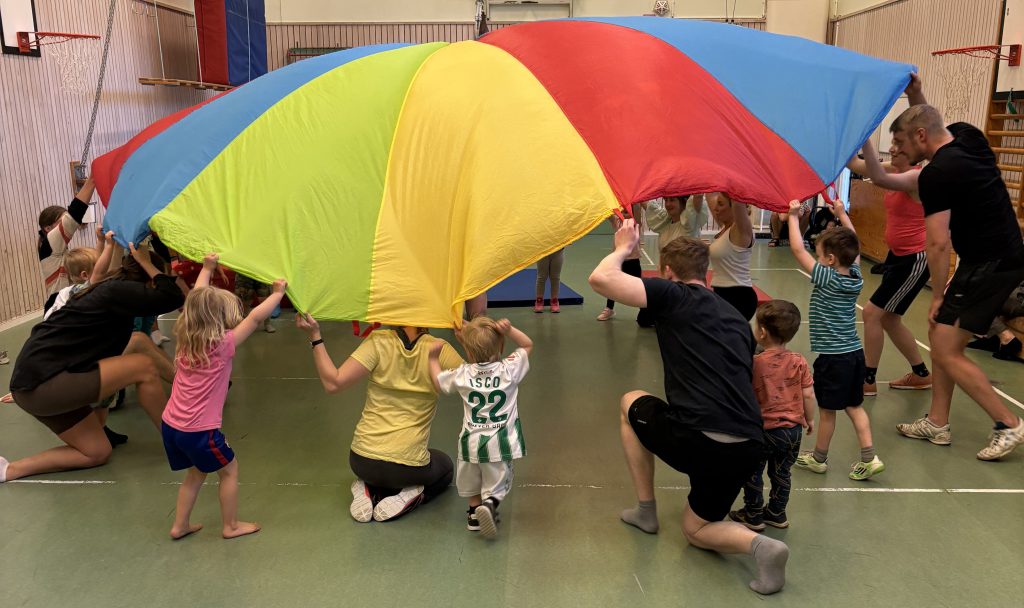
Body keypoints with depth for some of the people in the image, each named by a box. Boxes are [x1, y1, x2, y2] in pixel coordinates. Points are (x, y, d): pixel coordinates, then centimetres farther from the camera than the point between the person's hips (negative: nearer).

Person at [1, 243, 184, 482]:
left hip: (36, 381, 10)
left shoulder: (110, 290, 16)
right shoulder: (119, 290, -12)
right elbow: (174, 298, -21)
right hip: (42, 382, -10)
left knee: (97, 453, 12)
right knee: (144, 367, -12)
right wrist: (146, 263, -9)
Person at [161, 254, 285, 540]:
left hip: (169, 425, 7)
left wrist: (207, 269, 28)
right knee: (229, 470, 14)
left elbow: (197, 302, 17)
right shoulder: (222, 344, -16)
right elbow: (256, 317, -17)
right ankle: (231, 526, 23)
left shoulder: (187, 339, 4)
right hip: (199, 431, -7)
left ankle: (180, 525, 31)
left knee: (196, 472, 26)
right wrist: (277, 293, -4)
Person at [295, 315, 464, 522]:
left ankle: (369, 490, 6)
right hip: (409, 468, -2)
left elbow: (333, 383, -15)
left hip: (362, 462, 2)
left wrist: (315, 336, -9)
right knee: (445, 466, 33)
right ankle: (408, 496, 2)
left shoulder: (378, 342, -10)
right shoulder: (439, 351, -11)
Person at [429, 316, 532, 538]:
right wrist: (508, 330, -11)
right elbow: (528, 345, 4)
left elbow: (438, 382, 11)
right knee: (496, 485, 6)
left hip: (472, 441, 2)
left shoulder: (462, 375, -7)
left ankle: (475, 513, 32)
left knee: (471, 482, 25)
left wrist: (433, 357, 21)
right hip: (500, 443, -2)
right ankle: (490, 504, -20)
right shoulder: (509, 369, -10)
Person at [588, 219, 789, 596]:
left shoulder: (674, 295, 1)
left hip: (697, 441, -6)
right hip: (749, 447, 6)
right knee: (695, 529, 28)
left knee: (631, 403, 27)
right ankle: (759, 543, -3)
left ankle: (646, 510, 27)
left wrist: (624, 248, 12)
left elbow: (601, 279, -9)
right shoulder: (737, 319, 21)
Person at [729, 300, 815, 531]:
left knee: (753, 472, 14)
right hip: (793, 429, 5)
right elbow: (808, 395, -2)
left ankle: (753, 515, 23)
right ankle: (777, 513, 32)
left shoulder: (756, 363, -18)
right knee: (781, 472, 21)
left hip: (765, 430, -4)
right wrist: (810, 419, 13)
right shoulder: (799, 361, -6)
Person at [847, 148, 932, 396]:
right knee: (888, 318, 15)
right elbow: (855, 164, 1)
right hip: (897, 255, 9)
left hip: (915, 260, -9)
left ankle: (868, 380, 5)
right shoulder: (894, 171, 3)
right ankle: (921, 374, 32)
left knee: (872, 313, -7)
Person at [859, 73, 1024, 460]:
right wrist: (916, 96, 15)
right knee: (939, 334, 13)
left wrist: (939, 296, -11)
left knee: (947, 352, -6)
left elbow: (938, 244, -20)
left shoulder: (936, 174, -19)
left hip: (990, 265, -10)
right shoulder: (967, 134, 6)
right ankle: (937, 424, 20)